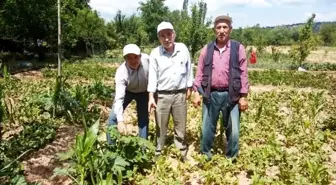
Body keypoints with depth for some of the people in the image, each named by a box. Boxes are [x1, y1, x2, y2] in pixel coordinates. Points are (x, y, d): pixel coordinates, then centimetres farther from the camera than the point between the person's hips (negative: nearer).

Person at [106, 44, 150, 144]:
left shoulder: (146, 59, -32)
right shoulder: (121, 72, -37)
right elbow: (119, 98, -42)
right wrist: (120, 120, -51)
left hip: (143, 92, 2)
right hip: (127, 91, -1)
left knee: (143, 120, 4)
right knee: (113, 117, -9)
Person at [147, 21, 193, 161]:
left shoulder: (183, 49, -3)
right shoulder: (155, 53, -7)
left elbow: (188, 69, 7)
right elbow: (152, 76, -7)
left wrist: (189, 88, 10)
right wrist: (151, 97, -12)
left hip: (180, 94, 1)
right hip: (162, 95, -1)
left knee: (180, 125, 13)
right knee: (161, 126, 9)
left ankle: (183, 153, 29)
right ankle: (157, 153, 25)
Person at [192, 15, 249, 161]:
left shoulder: (238, 48, 1)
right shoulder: (206, 49, 6)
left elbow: (243, 74, 0)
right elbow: (199, 72, 7)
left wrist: (244, 96, -3)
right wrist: (196, 92, 0)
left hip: (231, 95, -1)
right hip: (210, 95, 2)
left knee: (232, 130, 7)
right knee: (207, 128, 12)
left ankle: (231, 158, 27)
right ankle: (205, 156, 31)